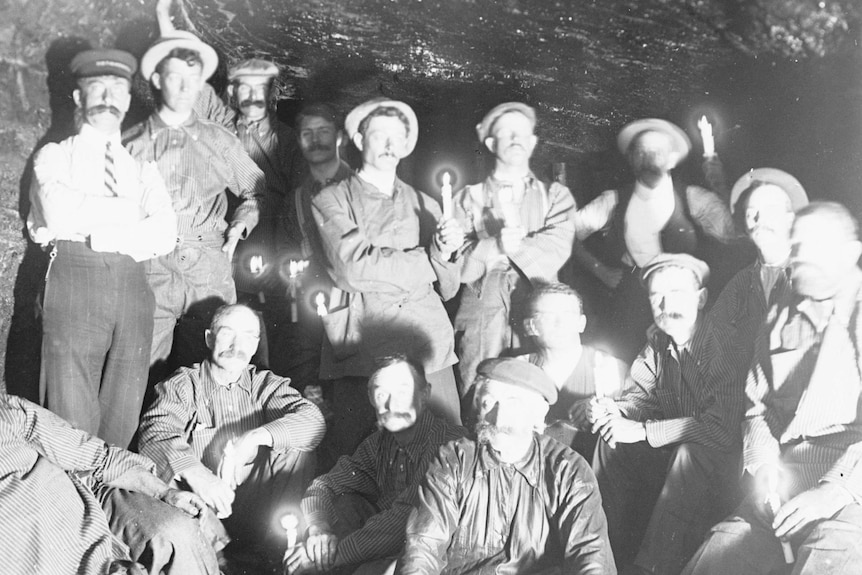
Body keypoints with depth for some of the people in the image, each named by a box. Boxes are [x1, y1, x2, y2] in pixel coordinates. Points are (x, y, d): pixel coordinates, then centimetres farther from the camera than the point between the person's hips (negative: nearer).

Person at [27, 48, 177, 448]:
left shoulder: (143, 171, 22)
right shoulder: (55, 157, 15)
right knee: (72, 420, -7)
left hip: (132, 285, 3)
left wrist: (90, 231, -5)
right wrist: (130, 209, 1)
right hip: (73, 279, -3)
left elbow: (164, 235, 3)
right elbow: (60, 212, -8)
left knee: (122, 421, 3)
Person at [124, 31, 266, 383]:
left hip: (210, 272, 1)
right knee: (145, 374, -4)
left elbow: (255, 190, 24)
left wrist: (240, 225, 9)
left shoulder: (220, 142, 13)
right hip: (151, 270, -1)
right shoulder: (133, 143, 8)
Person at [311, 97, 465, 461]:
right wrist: (428, 258, 2)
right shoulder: (331, 201, 8)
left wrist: (445, 253, -6)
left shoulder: (424, 205, 20)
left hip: (427, 342, 3)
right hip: (361, 345, -3)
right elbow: (353, 270, -8)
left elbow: (447, 289, 16)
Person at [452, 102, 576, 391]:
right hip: (482, 321, 0)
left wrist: (514, 243, -10)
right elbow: (459, 264, -1)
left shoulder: (555, 196, 16)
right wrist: (497, 245, -16)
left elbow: (557, 250, -1)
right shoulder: (469, 198, 12)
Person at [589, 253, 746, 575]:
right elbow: (644, 395, 7)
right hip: (670, 451, 8)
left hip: (718, 455, -8)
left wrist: (642, 430, -29)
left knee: (689, 454, -35)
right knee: (611, 442, -4)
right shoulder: (657, 340, -1)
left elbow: (721, 428, -31)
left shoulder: (722, 347, -25)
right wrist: (617, 411, -19)